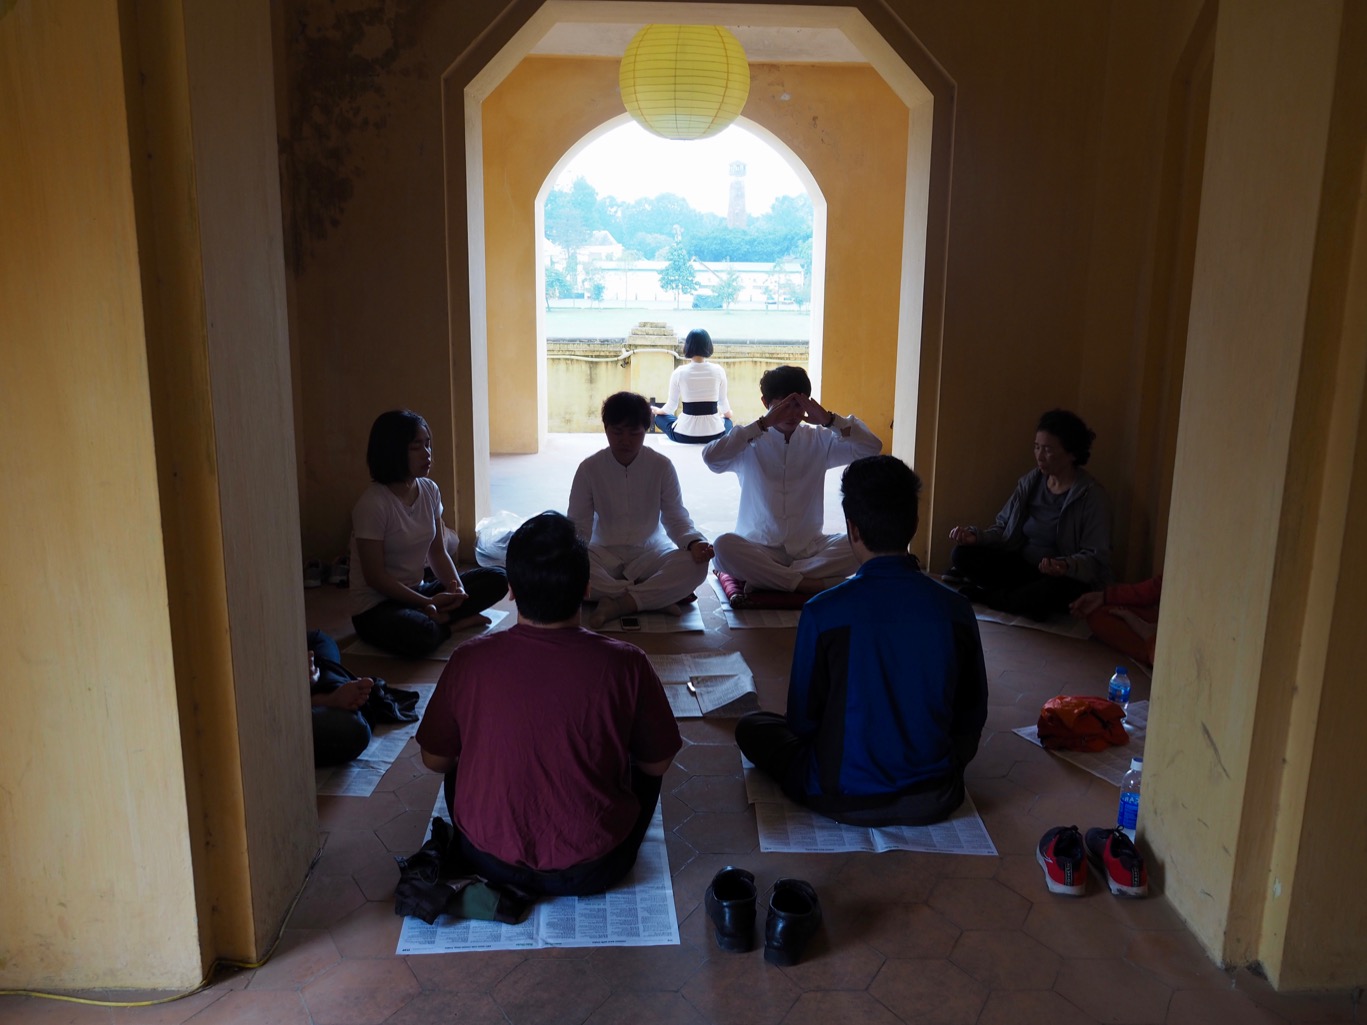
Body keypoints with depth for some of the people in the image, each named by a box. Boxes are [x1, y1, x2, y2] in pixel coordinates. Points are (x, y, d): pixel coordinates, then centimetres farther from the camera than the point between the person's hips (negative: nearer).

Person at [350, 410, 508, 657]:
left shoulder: (430, 490, 2)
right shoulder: (372, 504, -19)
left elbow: (438, 551, 7)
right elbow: (374, 576, -18)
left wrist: (456, 586, -12)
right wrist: (428, 602, -21)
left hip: (418, 592, 7)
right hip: (376, 607, -7)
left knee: (496, 580, -5)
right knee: (420, 635, -39)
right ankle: (455, 623, -8)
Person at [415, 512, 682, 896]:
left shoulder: (470, 661, -17)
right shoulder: (625, 665, -20)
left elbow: (435, 760, -1)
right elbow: (658, 764, -5)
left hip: (488, 861, 1)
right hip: (590, 871, -1)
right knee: (644, 766, 27)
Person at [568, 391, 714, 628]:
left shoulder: (661, 466, -5)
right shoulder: (589, 468, -6)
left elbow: (676, 517, -2)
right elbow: (578, 524, -4)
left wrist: (693, 542, -25)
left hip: (649, 553, 0)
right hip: (604, 554, 0)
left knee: (695, 565, -30)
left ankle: (617, 604, -33)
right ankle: (660, 598, -30)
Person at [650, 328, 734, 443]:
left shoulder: (679, 373, -6)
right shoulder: (718, 371, -3)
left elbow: (672, 406, 4)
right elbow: (723, 402, 10)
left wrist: (657, 410, 28)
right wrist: (728, 413, 34)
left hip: (685, 435, -1)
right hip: (714, 434, 2)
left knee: (660, 417, 30)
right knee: (727, 421, 39)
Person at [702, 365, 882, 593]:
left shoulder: (820, 440, 6)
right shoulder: (751, 441, -2)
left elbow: (872, 447, -4)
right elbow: (710, 457, -21)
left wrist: (830, 420, -16)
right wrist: (763, 424, -22)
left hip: (809, 548, 3)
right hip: (759, 548, -3)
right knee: (724, 546, -34)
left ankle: (765, 579, -20)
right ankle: (805, 584, -25)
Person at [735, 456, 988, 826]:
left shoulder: (823, 612, -20)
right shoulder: (956, 610, -11)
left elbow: (803, 720, -8)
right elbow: (972, 717, 1)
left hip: (843, 801, -4)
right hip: (934, 801, 4)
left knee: (751, 727, 18)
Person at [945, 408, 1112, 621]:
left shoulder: (1092, 495, -11)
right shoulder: (1030, 482, 5)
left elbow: (1096, 559, -15)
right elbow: (1003, 529, 9)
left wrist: (1066, 566, -37)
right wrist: (976, 535, -12)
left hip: (1068, 577, -4)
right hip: (1021, 566, 4)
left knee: (1055, 590, -41)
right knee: (962, 554, -14)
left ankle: (980, 593, -17)